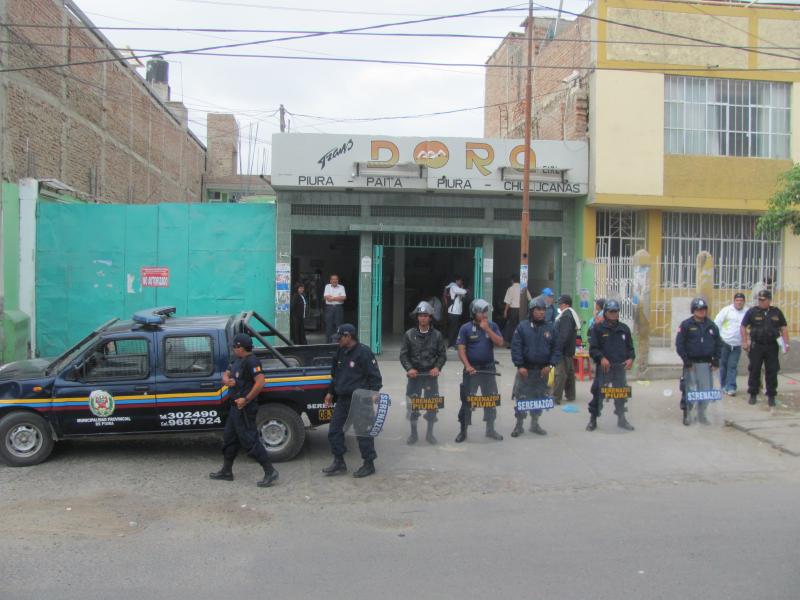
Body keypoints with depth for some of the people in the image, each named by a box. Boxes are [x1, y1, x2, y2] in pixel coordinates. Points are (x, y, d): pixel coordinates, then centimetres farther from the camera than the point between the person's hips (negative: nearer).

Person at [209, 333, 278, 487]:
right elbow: (226, 375, 19)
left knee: (250, 441, -9)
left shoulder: (251, 362, -18)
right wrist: (227, 380, -5)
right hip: (236, 407, 11)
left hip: (244, 409, -11)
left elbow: (260, 383, -26)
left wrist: (246, 399, -24)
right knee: (229, 439, 18)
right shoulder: (238, 361, 14)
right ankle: (226, 471, 30)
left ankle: (270, 472, -4)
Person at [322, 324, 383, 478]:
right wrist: (331, 392, 23)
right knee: (334, 430, 9)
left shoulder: (363, 352, -13)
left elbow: (374, 376, -12)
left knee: (363, 432, -1)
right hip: (342, 399, 8)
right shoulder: (340, 352, 12)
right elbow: (335, 374, 23)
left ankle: (369, 464, 12)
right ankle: (339, 462, 21)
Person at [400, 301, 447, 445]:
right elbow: (403, 354, 1)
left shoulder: (437, 335, 2)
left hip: (431, 374, 0)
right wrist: (409, 368, -13)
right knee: (412, 404, 3)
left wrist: (437, 367, -12)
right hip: (414, 374, 0)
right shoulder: (409, 334, 1)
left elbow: (442, 355, 5)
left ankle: (429, 433, 20)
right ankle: (413, 433, 18)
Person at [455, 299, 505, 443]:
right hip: (472, 369, -3)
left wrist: (487, 329, -14)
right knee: (467, 400, 0)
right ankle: (463, 431, 10)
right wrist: (467, 366, -20)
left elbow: (500, 343, -7)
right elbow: (461, 349, -7)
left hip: (488, 368, 3)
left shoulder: (492, 326, 4)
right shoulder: (466, 328, -4)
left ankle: (490, 429, 24)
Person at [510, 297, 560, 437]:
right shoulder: (522, 327, -5)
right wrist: (520, 366, -14)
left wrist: (550, 365, -8)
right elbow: (516, 348, -8)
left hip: (543, 370, 3)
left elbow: (556, 349, 4)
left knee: (539, 398, 12)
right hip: (525, 370, -3)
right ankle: (519, 425, 11)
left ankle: (534, 424, 26)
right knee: (521, 397, 0)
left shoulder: (550, 328, 4)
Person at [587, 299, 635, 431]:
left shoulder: (624, 329, 10)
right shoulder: (598, 328, -2)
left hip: (620, 367, 4)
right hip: (603, 367, -3)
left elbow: (630, 347, 16)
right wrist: (601, 358, -21)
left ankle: (621, 419, 25)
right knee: (599, 393, -1)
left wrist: (631, 358, -4)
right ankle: (593, 419, 11)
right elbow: (593, 348, -5)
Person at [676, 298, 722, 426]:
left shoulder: (712, 326, 8)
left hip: (706, 363, 4)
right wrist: (686, 361, -12)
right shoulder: (686, 325, -5)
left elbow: (718, 344, 14)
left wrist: (716, 360, 5)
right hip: (691, 363, -4)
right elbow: (679, 344, -7)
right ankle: (686, 414, 8)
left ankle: (702, 414, 20)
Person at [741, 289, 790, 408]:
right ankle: (753, 395, 14)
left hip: (772, 346, 1)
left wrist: (786, 343, 1)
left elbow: (783, 328, 9)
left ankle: (771, 396, 13)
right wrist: (745, 342, -5)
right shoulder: (752, 312, -1)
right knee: (754, 371, 3)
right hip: (756, 346, -1)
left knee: (772, 372, 4)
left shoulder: (777, 312, 6)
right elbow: (743, 327, 2)